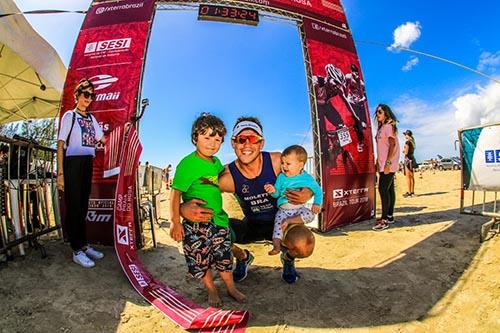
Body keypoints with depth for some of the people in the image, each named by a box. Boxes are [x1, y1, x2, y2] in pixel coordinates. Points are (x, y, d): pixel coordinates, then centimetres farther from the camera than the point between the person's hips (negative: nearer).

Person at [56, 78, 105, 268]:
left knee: (83, 206, 11)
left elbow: (104, 139, 16)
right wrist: (60, 173, -12)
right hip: (72, 163, -6)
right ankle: (77, 251, 7)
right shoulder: (69, 116, -1)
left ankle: (83, 245, 22)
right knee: (74, 207, -2)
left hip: (88, 164, 6)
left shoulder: (91, 118, 16)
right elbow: (61, 145, -6)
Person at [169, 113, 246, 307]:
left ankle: (231, 288, 39)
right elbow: (175, 193, -17)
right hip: (195, 223, -6)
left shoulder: (216, 162, 4)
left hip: (219, 218, 6)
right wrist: (175, 222, -17)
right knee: (201, 260, 10)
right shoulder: (187, 163, -17)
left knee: (224, 256, 18)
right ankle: (212, 290, 36)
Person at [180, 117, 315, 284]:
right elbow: (197, 197, -14)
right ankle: (243, 257, 15)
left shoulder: (277, 161, -21)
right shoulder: (228, 177, -20)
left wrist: (307, 194, -30)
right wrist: (184, 209, -38)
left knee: (305, 245, -32)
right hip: (250, 225, 2)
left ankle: (288, 257, 11)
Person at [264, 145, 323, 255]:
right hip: (283, 208, 1)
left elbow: (318, 191, 8)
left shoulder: (307, 178, 0)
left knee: (311, 214, -27)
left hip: (299, 208, -1)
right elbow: (277, 193, 10)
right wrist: (273, 190, -14)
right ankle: (276, 245, -20)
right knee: (278, 222, -22)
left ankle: (289, 221, -23)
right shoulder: (281, 177, 5)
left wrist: (317, 204, -10)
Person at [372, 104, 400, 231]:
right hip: (383, 164, 9)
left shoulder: (389, 126, -10)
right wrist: (378, 163, 16)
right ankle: (390, 216, 21)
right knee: (389, 189, 13)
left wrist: (388, 163, -23)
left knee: (383, 189, -11)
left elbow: (393, 145, -17)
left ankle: (384, 220, -6)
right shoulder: (381, 127, 17)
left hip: (388, 164, -9)